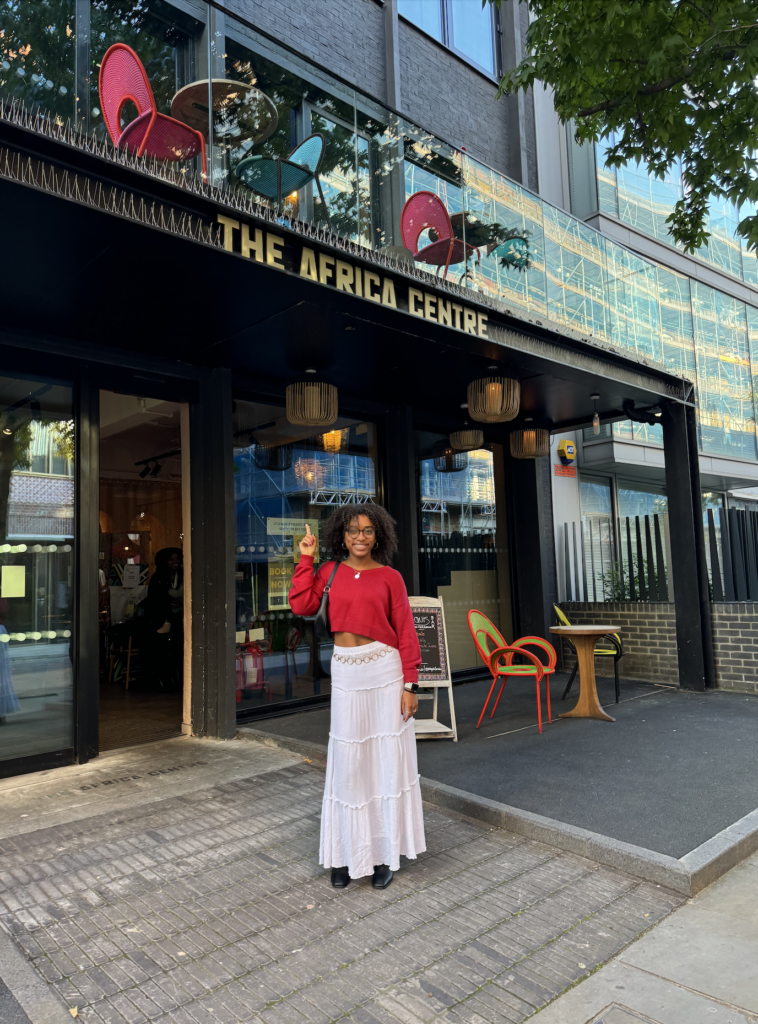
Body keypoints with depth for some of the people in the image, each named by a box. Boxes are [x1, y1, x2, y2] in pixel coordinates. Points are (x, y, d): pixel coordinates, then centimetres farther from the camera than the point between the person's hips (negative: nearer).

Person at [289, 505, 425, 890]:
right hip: (345, 674, 2)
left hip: (384, 673, -1)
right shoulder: (330, 572, 7)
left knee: (387, 761, 6)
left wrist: (409, 685, -5)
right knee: (348, 764, 9)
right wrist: (306, 559, -5)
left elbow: (405, 634, -1)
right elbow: (301, 604, -7)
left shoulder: (389, 577, 0)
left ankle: (384, 854, 22)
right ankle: (347, 853, 24)